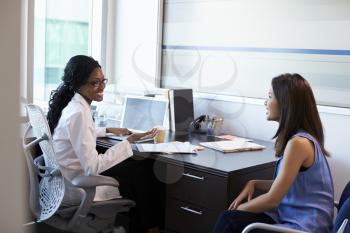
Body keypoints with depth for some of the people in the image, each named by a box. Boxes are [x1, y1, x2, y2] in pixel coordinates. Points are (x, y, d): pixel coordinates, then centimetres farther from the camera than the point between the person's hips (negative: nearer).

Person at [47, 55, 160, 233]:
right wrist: (129, 141, -27)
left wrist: (109, 130, 19)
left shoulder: (74, 105, 2)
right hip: (76, 189, -9)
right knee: (139, 181, 8)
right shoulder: (78, 113, -27)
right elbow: (93, 168, -29)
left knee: (141, 168, 17)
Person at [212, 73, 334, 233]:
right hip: (292, 217, 8)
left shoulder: (298, 143, -21)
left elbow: (272, 199, -17)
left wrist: (239, 208, -2)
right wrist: (254, 183, 3)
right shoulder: (299, 137, 8)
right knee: (229, 219, -2)